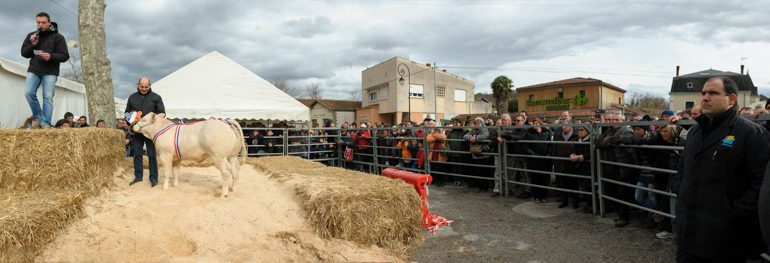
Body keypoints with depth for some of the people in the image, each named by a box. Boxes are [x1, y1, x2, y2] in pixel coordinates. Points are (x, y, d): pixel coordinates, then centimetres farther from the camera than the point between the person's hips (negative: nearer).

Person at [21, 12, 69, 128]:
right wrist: (32, 45, -7)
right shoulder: (31, 35, 13)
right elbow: (23, 53, 11)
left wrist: (51, 56, -22)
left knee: (48, 97, -8)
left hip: (50, 72, -3)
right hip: (33, 70, 3)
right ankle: (39, 117, 3)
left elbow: (65, 56, -3)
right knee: (28, 92, -12)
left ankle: (46, 123, -5)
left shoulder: (57, 37, 2)